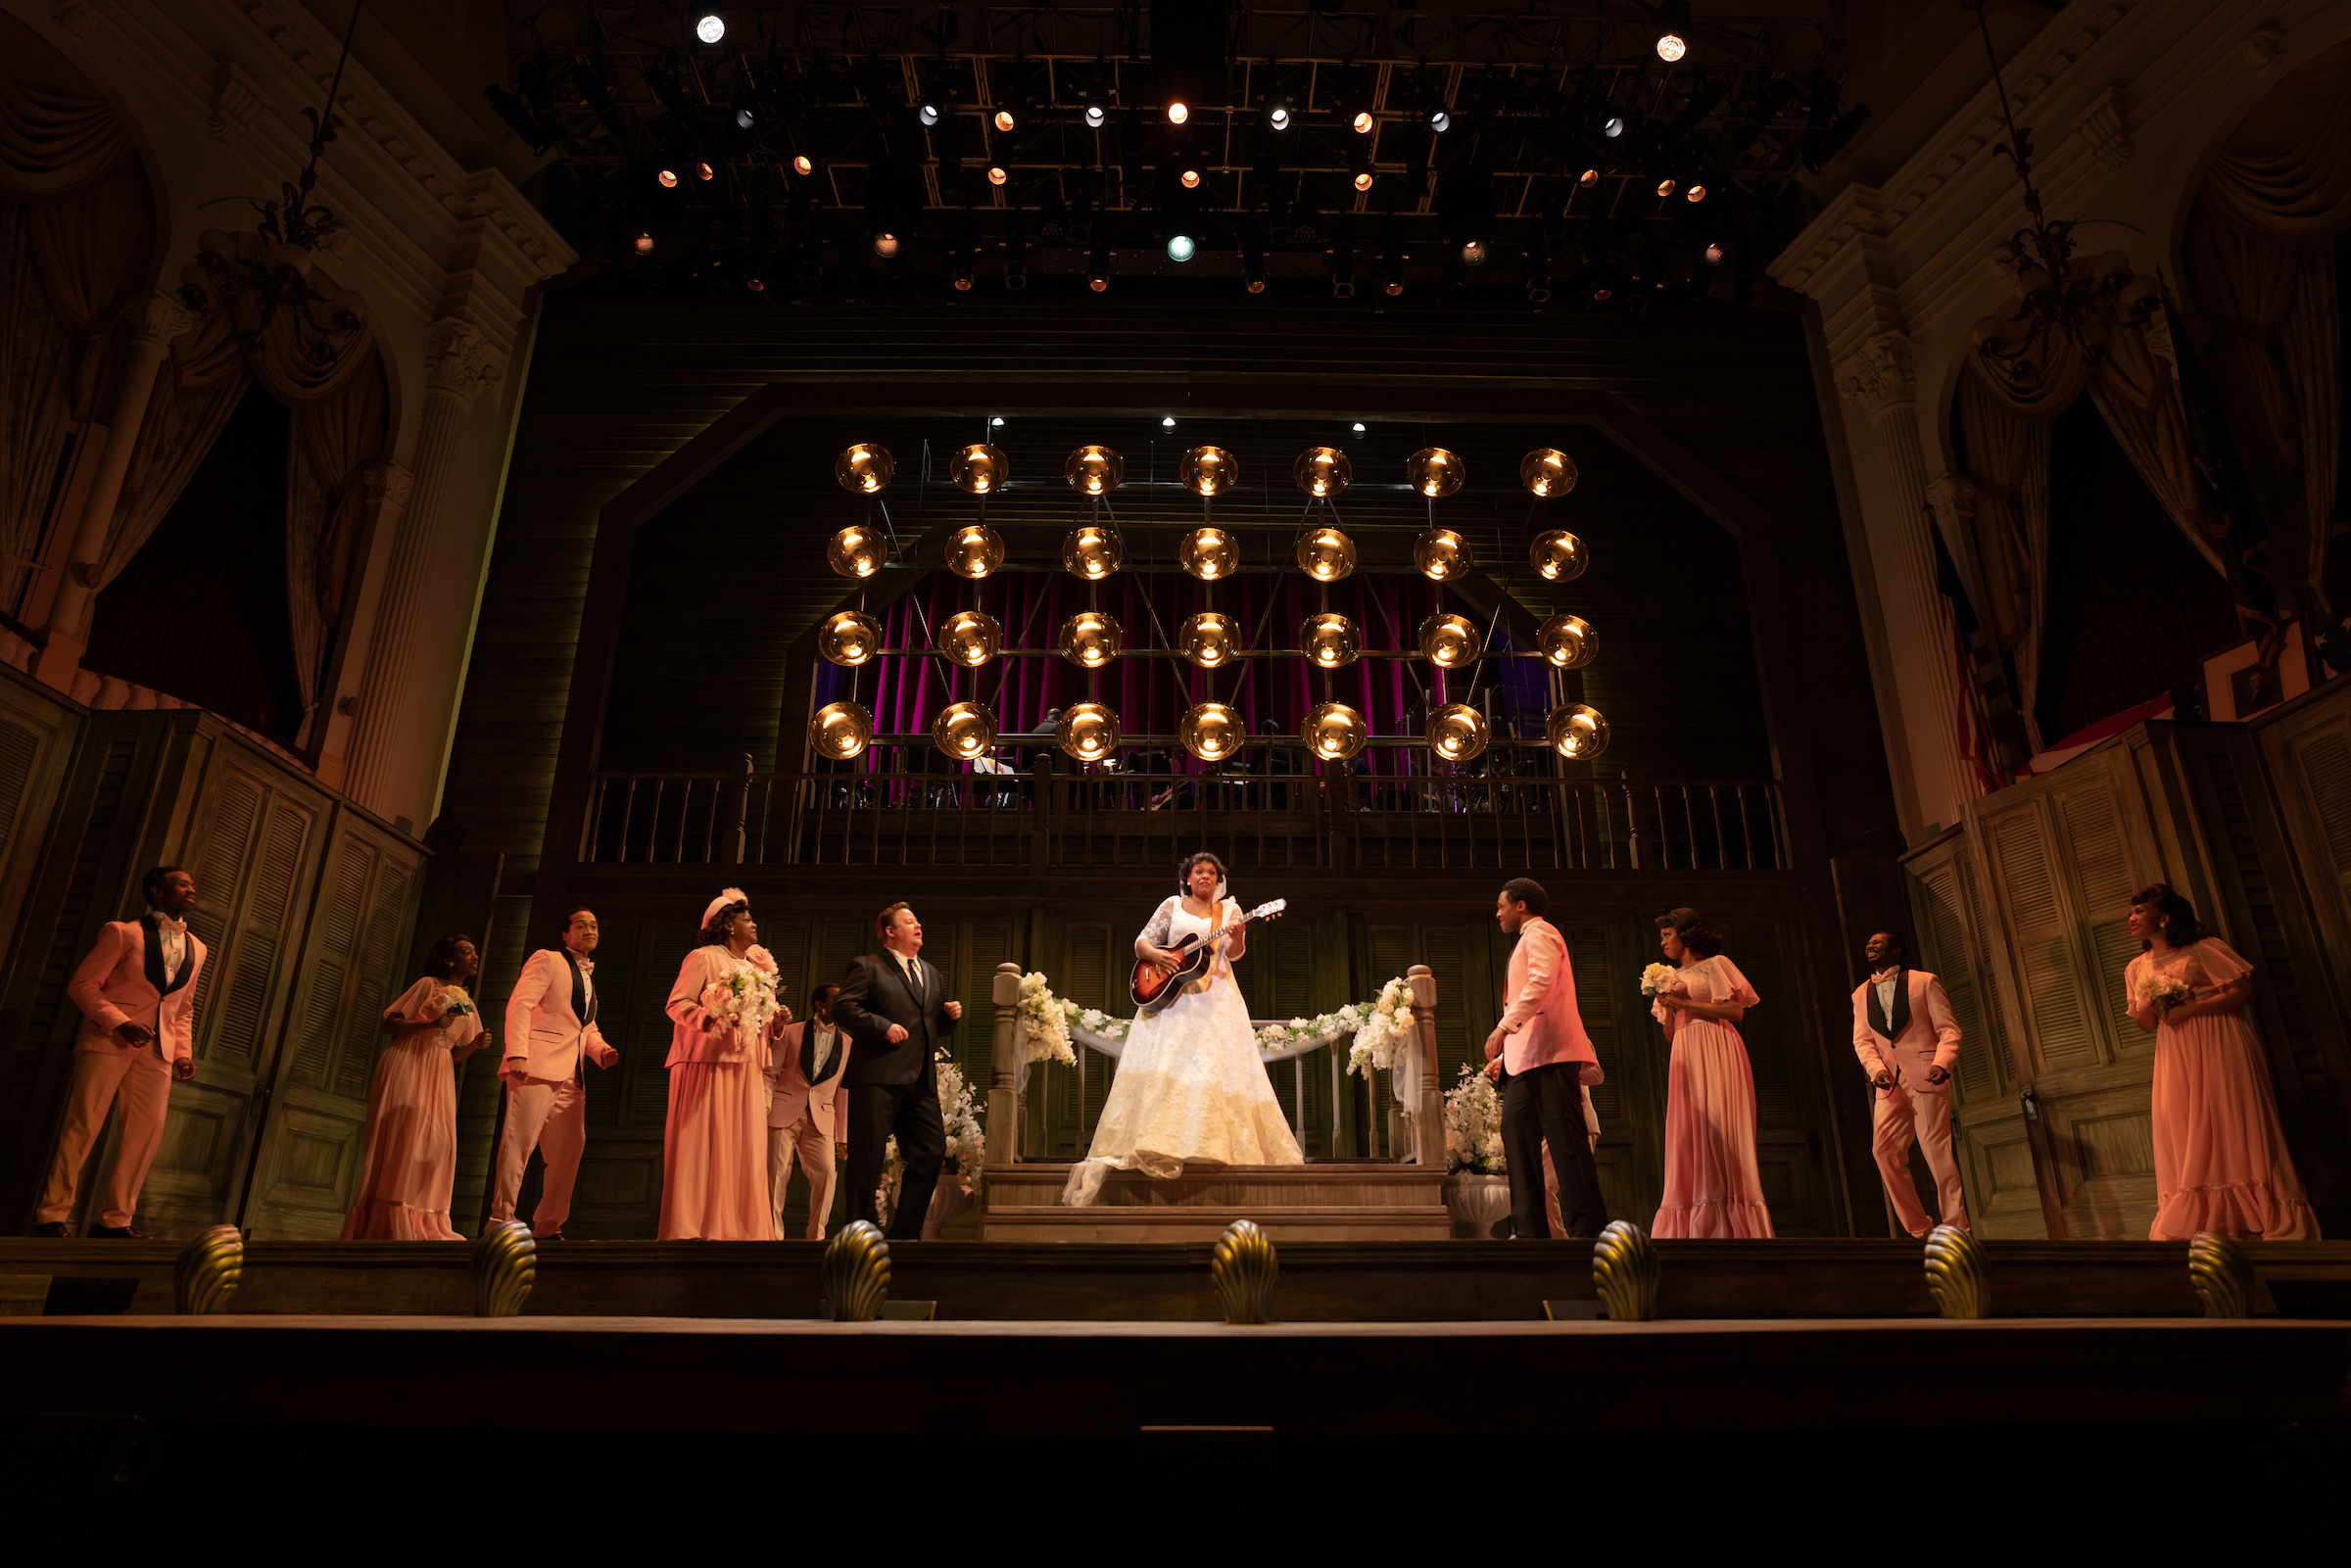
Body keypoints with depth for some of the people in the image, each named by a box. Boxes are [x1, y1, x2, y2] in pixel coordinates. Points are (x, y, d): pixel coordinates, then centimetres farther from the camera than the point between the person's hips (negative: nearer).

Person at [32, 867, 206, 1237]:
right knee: (82, 1125, -7)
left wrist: (183, 1052, 10)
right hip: (108, 1040, -5)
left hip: (158, 1050, 5)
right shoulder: (122, 932, 1)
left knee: (147, 1133, -1)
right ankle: (52, 1214, 2)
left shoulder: (196, 949, 17)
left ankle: (116, 1220, 7)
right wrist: (120, 1023, -16)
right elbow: (82, 984, -3)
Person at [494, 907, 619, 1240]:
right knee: (520, 1141, -10)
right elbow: (519, 1004, -9)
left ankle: (547, 1226, 13)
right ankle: (500, 1222, -4)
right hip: (538, 1064, -8)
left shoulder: (588, 976, 25)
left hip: (571, 1074, 8)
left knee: (571, 1147, 5)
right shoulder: (546, 960, 3)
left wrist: (602, 1049, 8)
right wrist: (517, 1054, -21)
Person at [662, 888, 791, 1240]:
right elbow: (676, 1004, -6)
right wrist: (711, 1019, -22)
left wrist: (776, 1020, 6)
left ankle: (741, 1227, 3)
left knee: (744, 1146, 2)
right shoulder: (704, 958, 1)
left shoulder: (758, 966, 22)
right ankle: (691, 1228, -4)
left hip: (746, 1069, 6)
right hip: (710, 1063, -6)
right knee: (704, 1144, -8)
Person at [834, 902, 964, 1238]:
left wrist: (952, 1015, 7)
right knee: (868, 1156, -2)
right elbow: (843, 1007, -8)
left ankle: (905, 1231, 13)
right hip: (877, 1075, -6)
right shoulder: (867, 966, 4)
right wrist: (883, 1026, -17)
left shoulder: (932, 975, 24)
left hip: (921, 1080, 6)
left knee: (932, 1151, 2)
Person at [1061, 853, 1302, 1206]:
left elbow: (1234, 954, -2)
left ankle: (1225, 1147, -4)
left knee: (1219, 1067, -9)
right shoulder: (1172, 906, 11)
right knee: (1162, 1064, -11)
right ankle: (1149, 1144, -11)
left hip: (1216, 998, 0)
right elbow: (1141, 942, 8)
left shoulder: (1229, 908, 11)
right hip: (1169, 992, 0)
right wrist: (1156, 955, -14)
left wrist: (1237, 935, -24)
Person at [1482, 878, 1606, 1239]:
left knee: (1564, 1138, -12)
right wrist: (1503, 1055, 24)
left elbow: (1541, 983, -20)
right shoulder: (1529, 939, 27)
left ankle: (1587, 1228, -12)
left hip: (1549, 1052, -10)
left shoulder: (1540, 932, -3)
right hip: (1530, 1057, 10)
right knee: (1516, 1128, 6)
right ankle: (1530, 1229, 6)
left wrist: (1504, 1027, -25)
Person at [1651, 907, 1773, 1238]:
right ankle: (1695, 1227, -7)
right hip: (1686, 1060, 6)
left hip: (1715, 1054, -6)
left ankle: (1729, 1227, -13)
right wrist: (1669, 1006, 1)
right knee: (1688, 1135, -4)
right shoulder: (1673, 978, 23)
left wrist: (1685, 1003, -9)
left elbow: (1735, 1011, -8)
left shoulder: (1715, 964, 5)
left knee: (1719, 1131, -13)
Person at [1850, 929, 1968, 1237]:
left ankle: (1956, 1226, 3)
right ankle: (1918, 1228, 6)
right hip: (1889, 1084, 4)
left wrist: (1943, 1063, -17)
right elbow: (1862, 1039, 11)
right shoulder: (1860, 994, 18)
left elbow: (1949, 1029, 0)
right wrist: (1877, 1069, -9)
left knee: (1936, 1149, -7)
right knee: (1884, 1150, -5)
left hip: (1925, 1077, -4)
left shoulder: (1924, 981, 6)